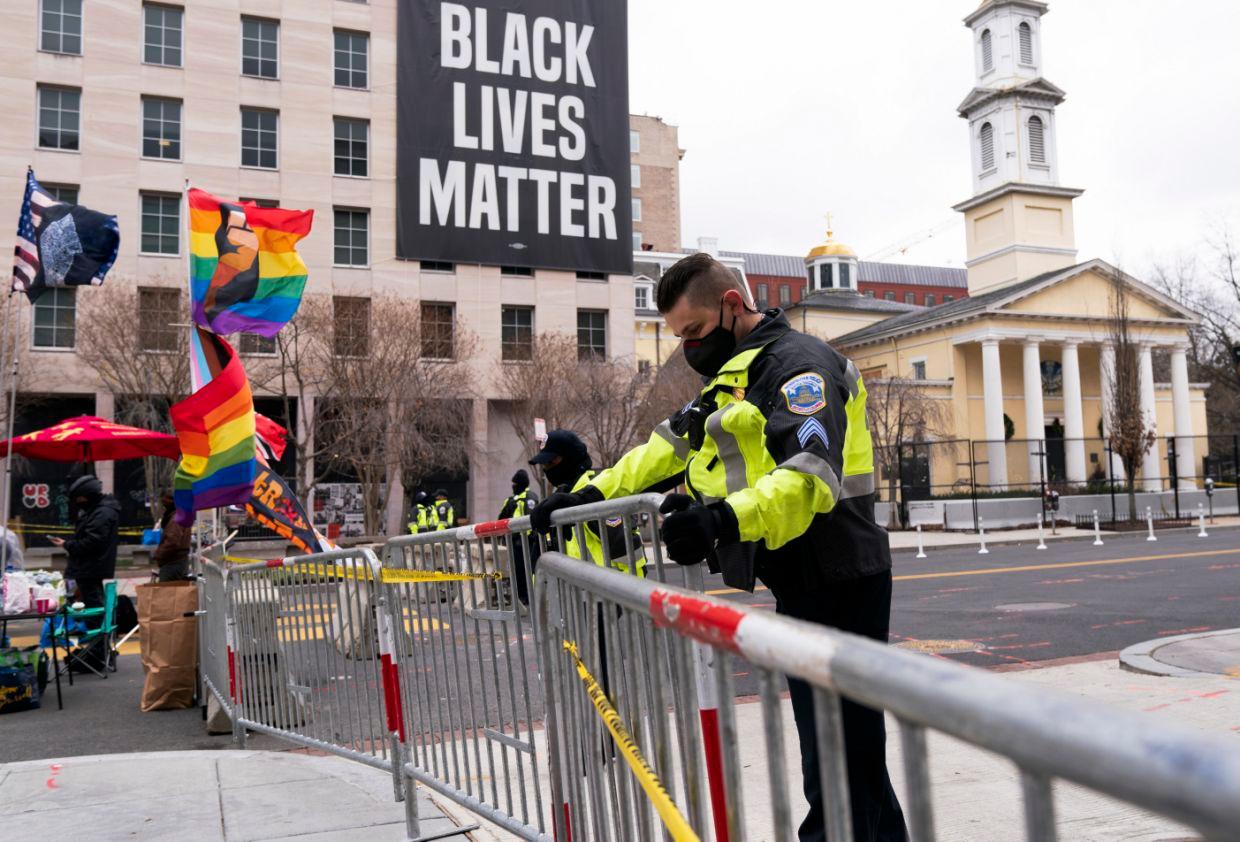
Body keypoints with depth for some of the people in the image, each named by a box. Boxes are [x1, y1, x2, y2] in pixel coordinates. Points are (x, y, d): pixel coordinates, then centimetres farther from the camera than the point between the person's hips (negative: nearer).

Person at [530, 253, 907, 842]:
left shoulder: (798, 363, -13)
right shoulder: (733, 374, 19)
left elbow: (810, 477, -29)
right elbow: (667, 445, 23)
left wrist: (727, 520, -44)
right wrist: (590, 493, 13)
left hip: (836, 585, -10)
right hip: (800, 587, 10)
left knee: (839, 763, -7)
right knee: (851, 757, 16)